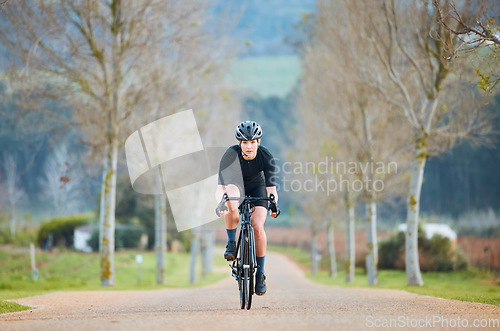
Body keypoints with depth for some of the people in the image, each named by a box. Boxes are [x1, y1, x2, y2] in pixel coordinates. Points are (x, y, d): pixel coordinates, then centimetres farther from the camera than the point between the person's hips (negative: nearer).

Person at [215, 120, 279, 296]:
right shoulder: (231, 155, -30)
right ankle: (231, 243, -21)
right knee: (231, 194, -38)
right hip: (235, 184, 0)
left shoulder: (266, 156, -26)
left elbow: (271, 187, -27)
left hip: (256, 186, 0)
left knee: (258, 226, -21)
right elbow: (221, 186, -33)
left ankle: (260, 273, -6)